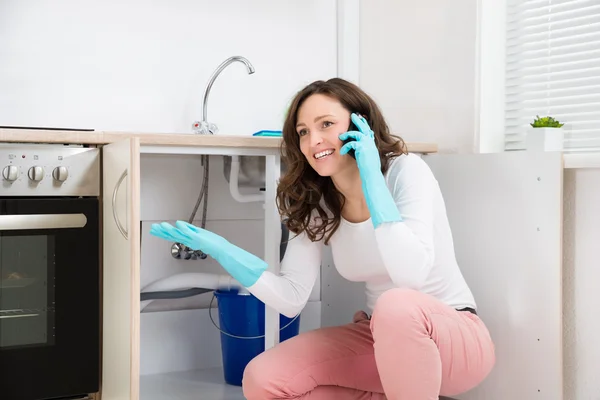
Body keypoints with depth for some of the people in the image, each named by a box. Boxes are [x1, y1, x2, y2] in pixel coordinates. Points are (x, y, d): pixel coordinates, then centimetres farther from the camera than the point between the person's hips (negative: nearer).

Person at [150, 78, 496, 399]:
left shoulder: (407, 170, -17)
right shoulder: (316, 204, -1)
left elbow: (412, 275, -32)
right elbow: (292, 298, -6)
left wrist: (372, 180, -29)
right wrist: (219, 248, -16)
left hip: (455, 336, -6)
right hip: (380, 336, 6)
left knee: (397, 306, -40)